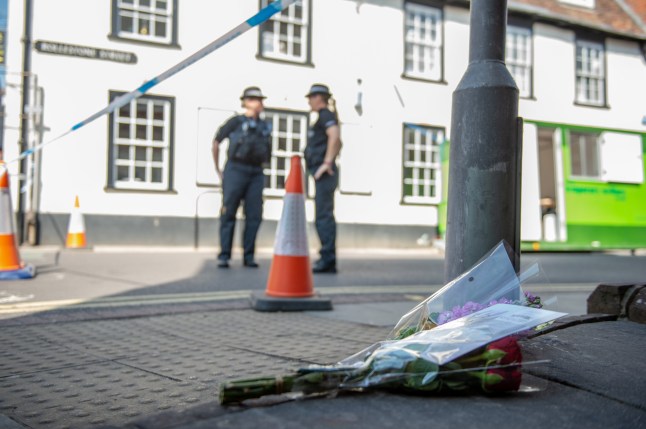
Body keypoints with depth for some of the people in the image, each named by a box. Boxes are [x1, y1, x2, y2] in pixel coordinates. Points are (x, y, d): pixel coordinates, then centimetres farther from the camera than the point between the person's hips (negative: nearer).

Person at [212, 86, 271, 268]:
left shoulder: (264, 127, 15)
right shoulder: (236, 121, 3)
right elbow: (216, 142, 8)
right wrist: (218, 170, 8)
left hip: (256, 174, 4)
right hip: (235, 170, -4)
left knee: (254, 216, -1)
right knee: (228, 214, -4)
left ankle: (248, 256, 6)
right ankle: (224, 256, 0)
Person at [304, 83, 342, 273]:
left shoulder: (325, 115, -7)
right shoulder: (324, 117, 23)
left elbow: (334, 136, -26)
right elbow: (337, 143, 35)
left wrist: (327, 163, -25)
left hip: (324, 174, -11)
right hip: (322, 175, 11)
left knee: (323, 217, -12)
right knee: (324, 217, 10)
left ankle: (328, 259, -13)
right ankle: (329, 260, 13)